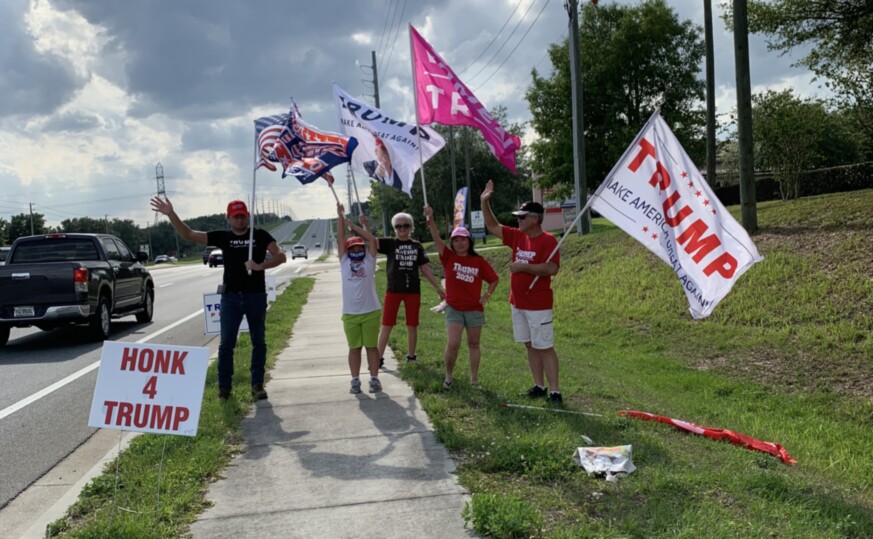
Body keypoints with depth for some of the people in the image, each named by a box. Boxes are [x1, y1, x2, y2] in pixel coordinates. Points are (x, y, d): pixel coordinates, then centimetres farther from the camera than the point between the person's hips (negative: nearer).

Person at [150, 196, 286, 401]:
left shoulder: (260, 235, 2)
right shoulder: (222, 237, 6)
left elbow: (280, 256, -6)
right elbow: (189, 234, 2)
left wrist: (260, 266, -21)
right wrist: (171, 214, -8)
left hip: (256, 295, -1)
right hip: (231, 296, 1)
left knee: (259, 342, 6)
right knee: (226, 343, 2)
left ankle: (257, 384, 16)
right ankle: (224, 386, 12)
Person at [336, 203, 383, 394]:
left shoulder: (369, 261, 3)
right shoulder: (344, 262, 6)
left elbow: (372, 239, -3)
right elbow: (340, 239, 3)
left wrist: (352, 224, 0)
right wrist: (341, 216, 1)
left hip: (371, 312, -1)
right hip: (350, 314, 1)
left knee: (372, 346, 6)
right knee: (354, 348, 8)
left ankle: (374, 379, 14)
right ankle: (355, 380, 15)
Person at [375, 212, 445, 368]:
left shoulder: (417, 246, 8)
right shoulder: (389, 243, 2)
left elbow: (425, 268, 9)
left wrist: (438, 287, 7)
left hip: (413, 290, 2)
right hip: (393, 290, -2)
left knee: (412, 326, 9)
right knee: (387, 325, -1)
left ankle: (411, 357, 22)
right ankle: (379, 358, 5)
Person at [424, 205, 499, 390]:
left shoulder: (479, 261, -2)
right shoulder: (448, 257, -3)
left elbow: (494, 279, 9)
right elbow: (436, 238, -17)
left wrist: (487, 295, -5)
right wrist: (430, 219, -31)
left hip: (475, 309, 1)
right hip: (454, 309, -1)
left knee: (473, 344, 11)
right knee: (452, 344, -10)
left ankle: (474, 378, 22)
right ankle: (448, 376, 10)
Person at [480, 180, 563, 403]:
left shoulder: (548, 240, -14)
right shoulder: (518, 236, 7)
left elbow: (552, 269, -25)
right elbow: (492, 226, 13)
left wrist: (523, 267, -23)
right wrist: (485, 202, 4)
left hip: (538, 305, -7)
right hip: (517, 303, 8)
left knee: (545, 347, -4)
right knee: (530, 346, 12)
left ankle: (555, 391, 1)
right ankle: (539, 386, 21)